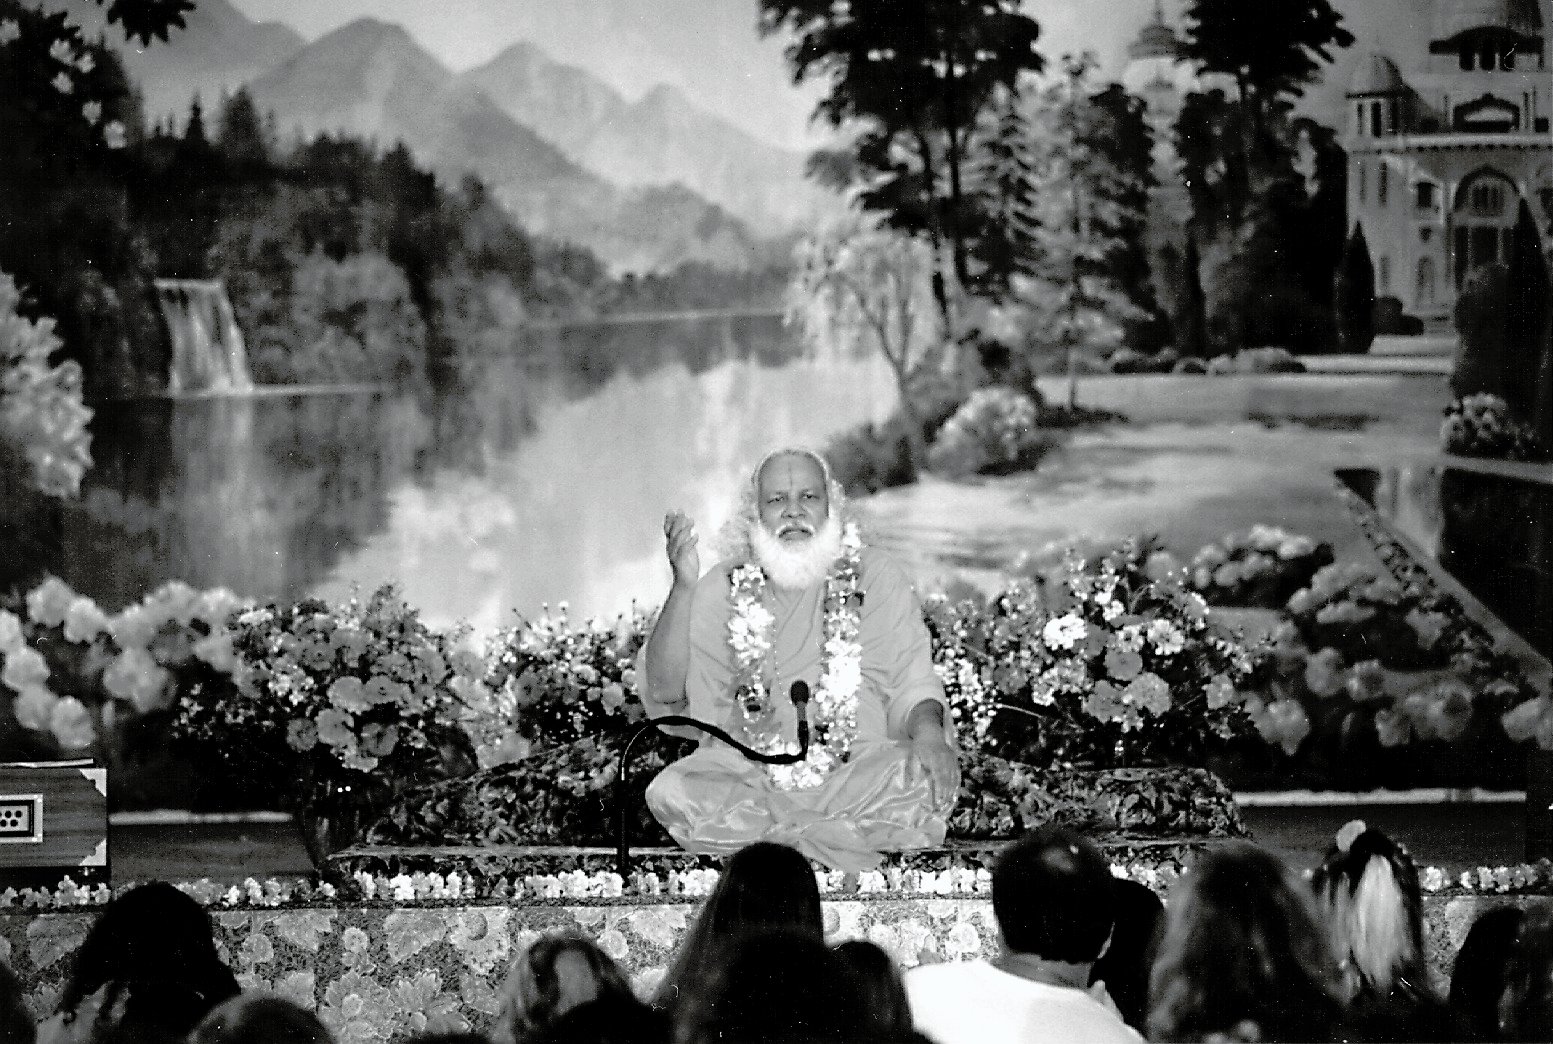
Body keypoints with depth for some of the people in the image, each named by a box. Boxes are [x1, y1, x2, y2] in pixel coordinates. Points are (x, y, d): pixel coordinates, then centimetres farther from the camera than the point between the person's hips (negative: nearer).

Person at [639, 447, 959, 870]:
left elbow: (913, 682, 8)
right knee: (670, 793, -29)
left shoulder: (876, 577, 10)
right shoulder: (725, 586, 8)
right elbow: (666, 690, -1)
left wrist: (929, 731, -16)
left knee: (929, 777, -30)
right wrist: (683, 586, -14)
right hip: (746, 776, 0)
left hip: (857, 774, 0)